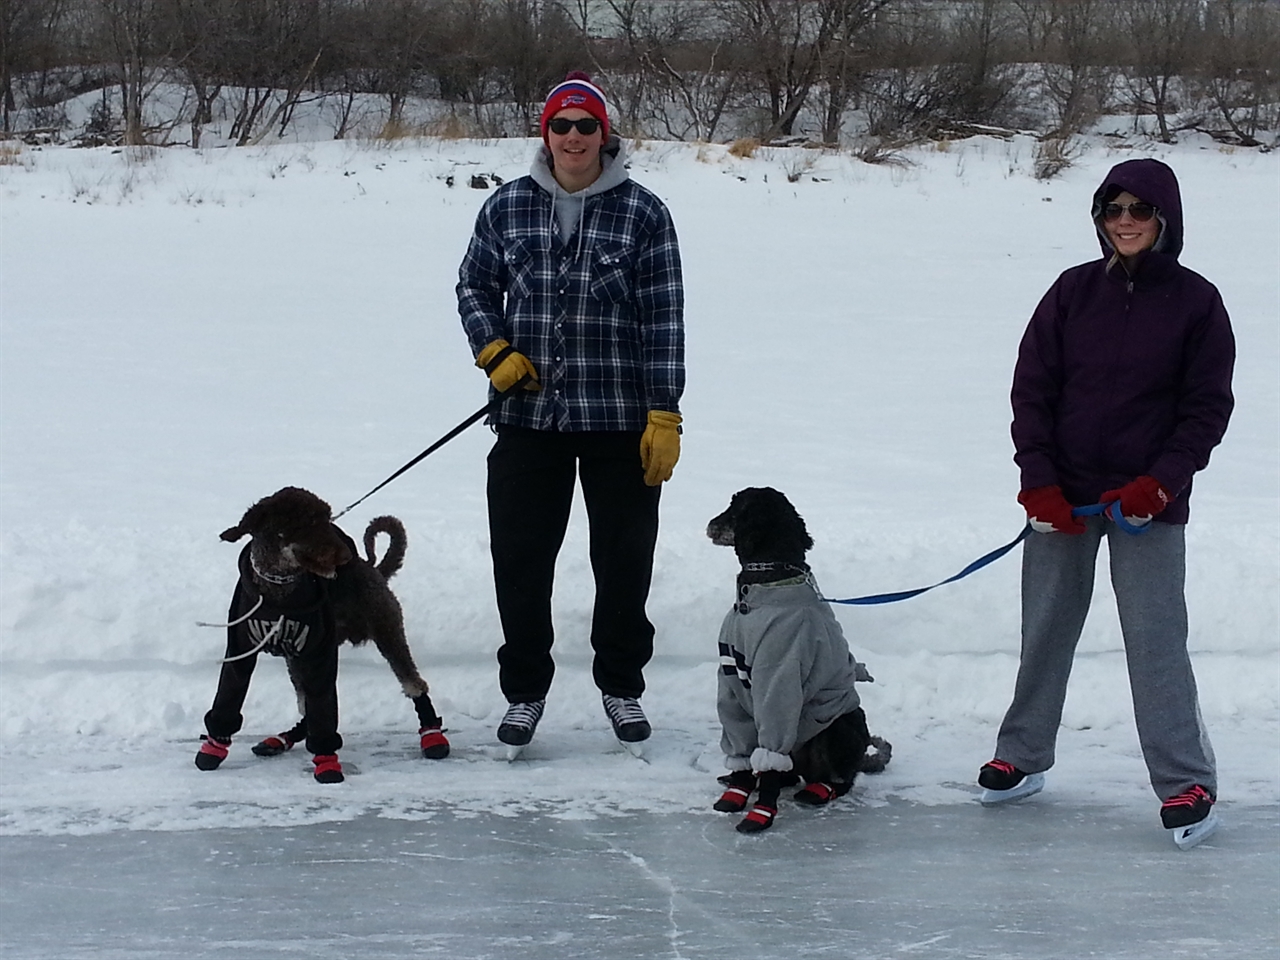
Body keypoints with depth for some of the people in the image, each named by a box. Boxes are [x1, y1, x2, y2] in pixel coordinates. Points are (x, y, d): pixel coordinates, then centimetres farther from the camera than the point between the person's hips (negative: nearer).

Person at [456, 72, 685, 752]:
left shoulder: (642, 213, -2)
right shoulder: (507, 208, 4)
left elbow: (663, 320, -3)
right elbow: (474, 285, 17)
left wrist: (664, 415, -8)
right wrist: (494, 352, -1)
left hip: (619, 421, -1)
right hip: (528, 417, 2)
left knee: (624, 557, 8)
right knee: (519, 559, 5)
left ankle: (621, 685, 25)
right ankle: (524, 691, 20)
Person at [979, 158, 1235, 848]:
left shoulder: (1195, 301, -3)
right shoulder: (1075, 290, 2)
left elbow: (1207, 407, -1)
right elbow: (1032, 387, 3)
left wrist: (1160, 483, -12)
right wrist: (1039, 481, -6)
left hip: (1148, 501, -3)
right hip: (1061, 497, 3)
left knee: (1155, 639, -6)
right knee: (1045, 630, 10)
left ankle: (1186, 782, 1)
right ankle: (1023, 756, 24)